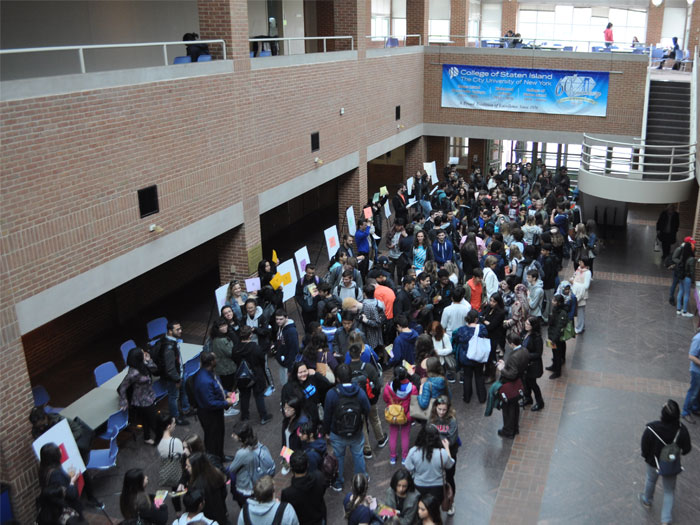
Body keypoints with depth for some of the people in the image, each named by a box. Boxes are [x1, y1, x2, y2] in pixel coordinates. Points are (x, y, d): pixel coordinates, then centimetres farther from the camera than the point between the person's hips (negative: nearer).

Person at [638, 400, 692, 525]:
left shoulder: (651, 429, -33)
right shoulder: (682, 430, -28)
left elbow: (645, 449, -19)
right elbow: (686, 449, -12)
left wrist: (646, 456, 4)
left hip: (654, 464, 0)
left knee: (650, 481, 31)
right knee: (669, 491, 22)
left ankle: (647, 500, 56)